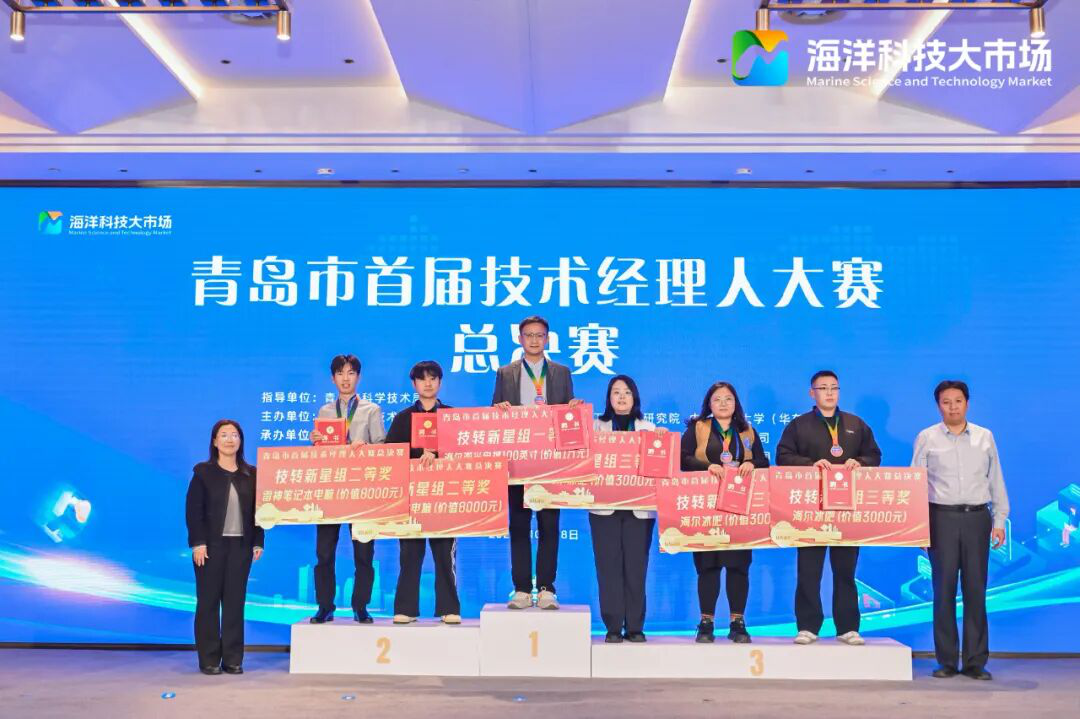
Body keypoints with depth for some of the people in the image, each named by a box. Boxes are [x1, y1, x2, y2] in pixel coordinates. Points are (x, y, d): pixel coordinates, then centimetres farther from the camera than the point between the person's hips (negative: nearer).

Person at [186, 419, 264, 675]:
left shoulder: (251, 474, 9)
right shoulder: (203, 472, 0)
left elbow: (256, 510, 10)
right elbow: (194, 509, -5)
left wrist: (258, 542, 3)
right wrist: (198, 543, -12)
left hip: (240, 545, 3)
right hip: (211, 544, -2)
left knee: (235, 601, 4)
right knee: (208, 601, 2)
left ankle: (233, 659, 10)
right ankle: (209, 659, 9)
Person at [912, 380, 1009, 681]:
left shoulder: (985, 437, 9)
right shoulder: (926, 438, 3)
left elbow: (996, 480, 11)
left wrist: (999, 520, 6)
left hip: (977, 518, 1)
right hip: (942, 518, -1)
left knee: (976, 589, 3)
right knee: (944, 590, 2)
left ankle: (976, 661, 10)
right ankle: (947, 661, 9)